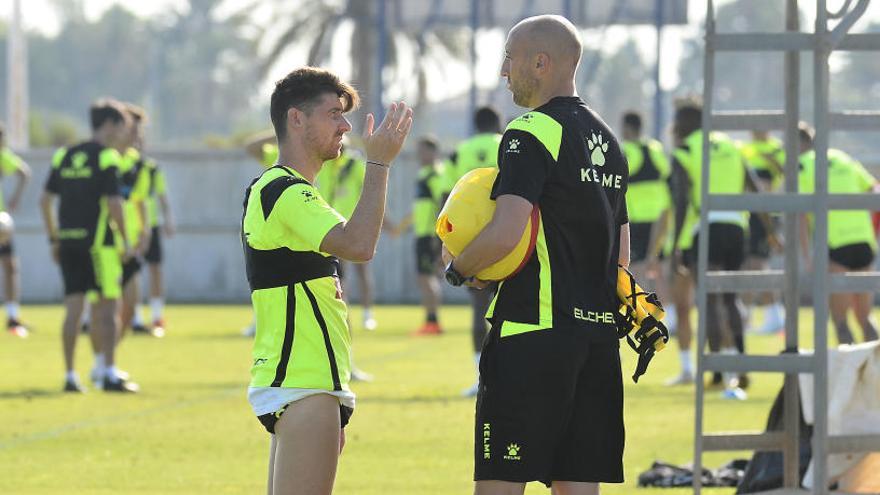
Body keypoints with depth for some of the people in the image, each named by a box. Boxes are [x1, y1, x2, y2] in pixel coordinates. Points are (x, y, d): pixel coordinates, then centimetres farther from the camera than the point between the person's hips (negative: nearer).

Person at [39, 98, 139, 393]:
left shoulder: (64, 156, 12)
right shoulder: (107, 158, -8)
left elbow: (45, 200, 12)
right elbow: (114, 202, -15)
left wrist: (54, 239, 17)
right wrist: (125, 241, -6)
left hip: (68, 243, 6)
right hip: (99, 242, -6)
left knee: (73, 309, 8)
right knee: (108, 307, 0)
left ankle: (70, 376, 8)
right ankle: (109, 374, -2)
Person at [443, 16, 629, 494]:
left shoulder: (531, 133, -10)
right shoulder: (606, 139, 17)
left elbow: (505, 234, -21)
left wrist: (458, 267, -4)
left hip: (533, 333, -8)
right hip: (599, 332, 8)